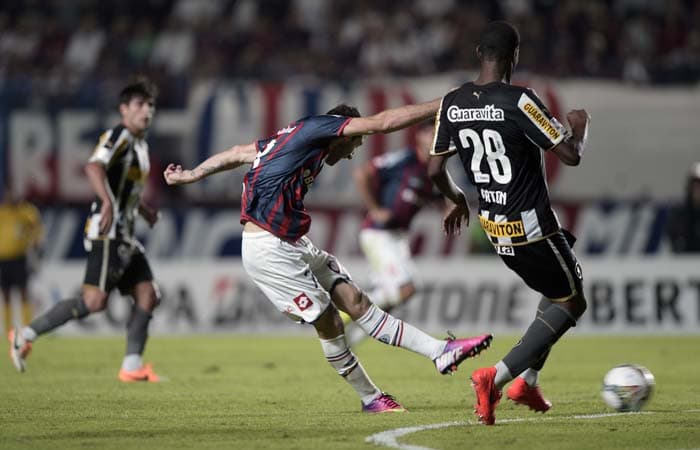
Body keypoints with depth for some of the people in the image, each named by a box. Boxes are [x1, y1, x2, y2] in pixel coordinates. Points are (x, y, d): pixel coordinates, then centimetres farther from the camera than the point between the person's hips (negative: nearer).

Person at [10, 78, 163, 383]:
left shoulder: (140, 145, 21)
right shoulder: (118, 136, -9)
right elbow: (94, 167, -28)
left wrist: (144, 210, 31)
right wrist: (107, 203, -41)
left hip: (124, 237, 10)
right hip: (106, 232, -10)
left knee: (147, 296, 1)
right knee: (94, 301, -17)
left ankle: (132, 366, 1)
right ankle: (26, 336, -10)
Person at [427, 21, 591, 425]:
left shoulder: (452, 104, -1)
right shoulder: (518, 102, -22)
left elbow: (435, 169, 6)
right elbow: (571, 155, -17)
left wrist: (458, 200, 26)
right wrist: (581, 127, 5)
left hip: (495, 227, 8)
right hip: (532, 228, -8)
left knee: (558, 290, 27)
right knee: (572, 303, 8)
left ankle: (527, 382, 22)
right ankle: (496, 378, -7)